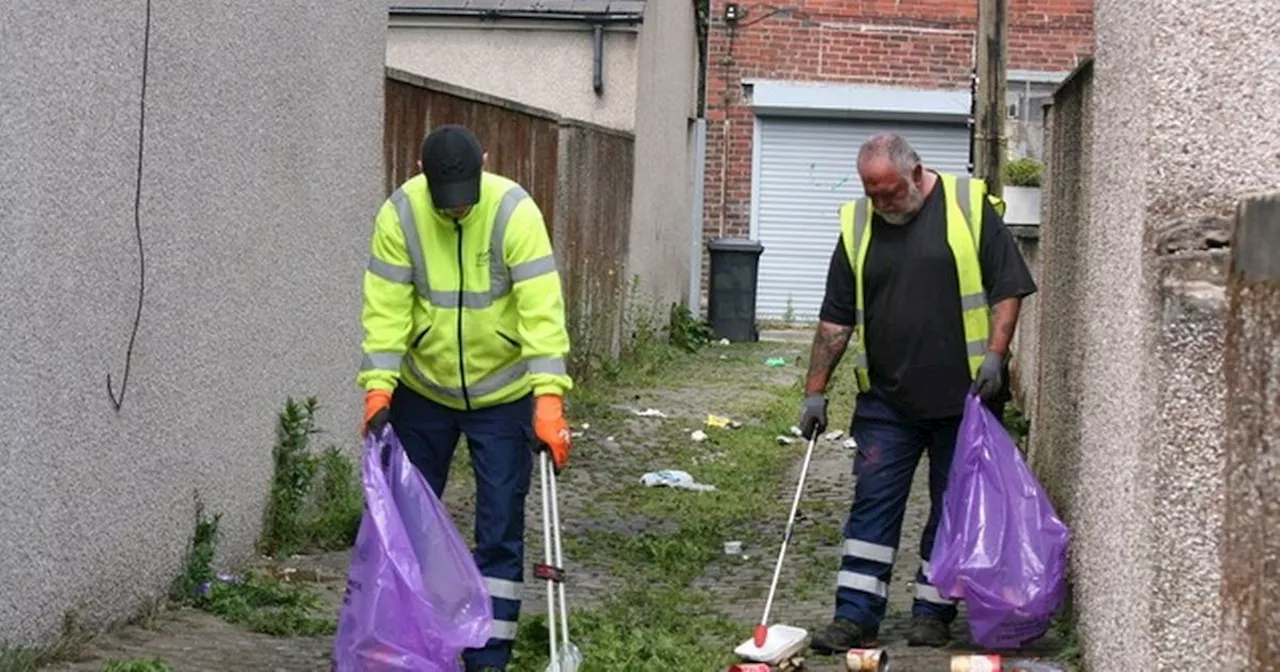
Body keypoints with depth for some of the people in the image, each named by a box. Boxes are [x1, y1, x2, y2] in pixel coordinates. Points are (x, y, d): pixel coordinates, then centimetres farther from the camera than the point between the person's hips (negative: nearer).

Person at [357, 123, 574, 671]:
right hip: (422, 391, 2)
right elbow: (386, 308, -15)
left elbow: (541, 310, -27)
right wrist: (378, 387, -25)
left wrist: (549, 396, -35)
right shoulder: (400, 214, -16)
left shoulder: (515, 212, -22)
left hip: (503, 394, -2)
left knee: (500, 529, -1)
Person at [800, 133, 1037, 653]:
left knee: (954, 507, 6)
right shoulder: (858, 225, 6)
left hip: (964, 396, -2)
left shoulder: (970, 206, -4)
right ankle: (856, 616, 3)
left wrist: (994, 355, -13)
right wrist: (815, 391, 3)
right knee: (873, 502, 0)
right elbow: (836, 319, 7)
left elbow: (1008, 288, -2)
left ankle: (933, 611, 18)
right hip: (887, 399, 3)